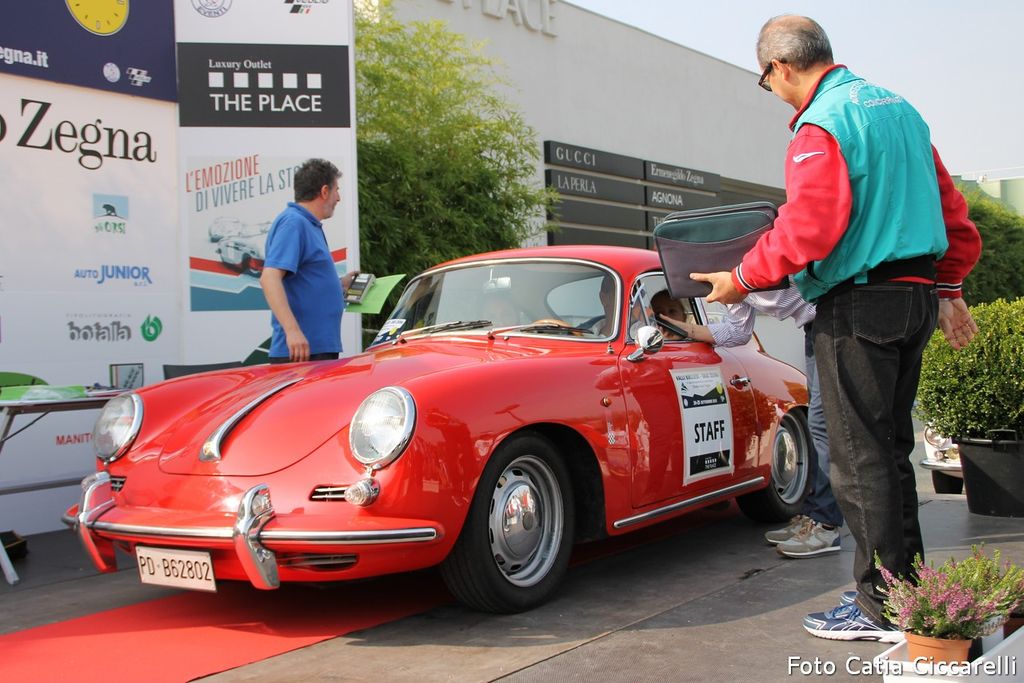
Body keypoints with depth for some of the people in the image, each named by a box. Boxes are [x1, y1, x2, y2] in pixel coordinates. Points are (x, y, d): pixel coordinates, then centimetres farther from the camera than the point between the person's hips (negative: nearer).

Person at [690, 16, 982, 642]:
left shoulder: (821, 125, -12)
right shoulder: (899, 108, 16)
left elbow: (807, 229, -22)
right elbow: (951, 210, 19)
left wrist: (743, 280, -10)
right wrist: (948, 288, 25)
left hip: (858, 306, -9)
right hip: (916, 297, 9)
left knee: (861, 460, -2)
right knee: (892, 450, 16)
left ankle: (884, 609, 4)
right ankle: (909, 586, 24)